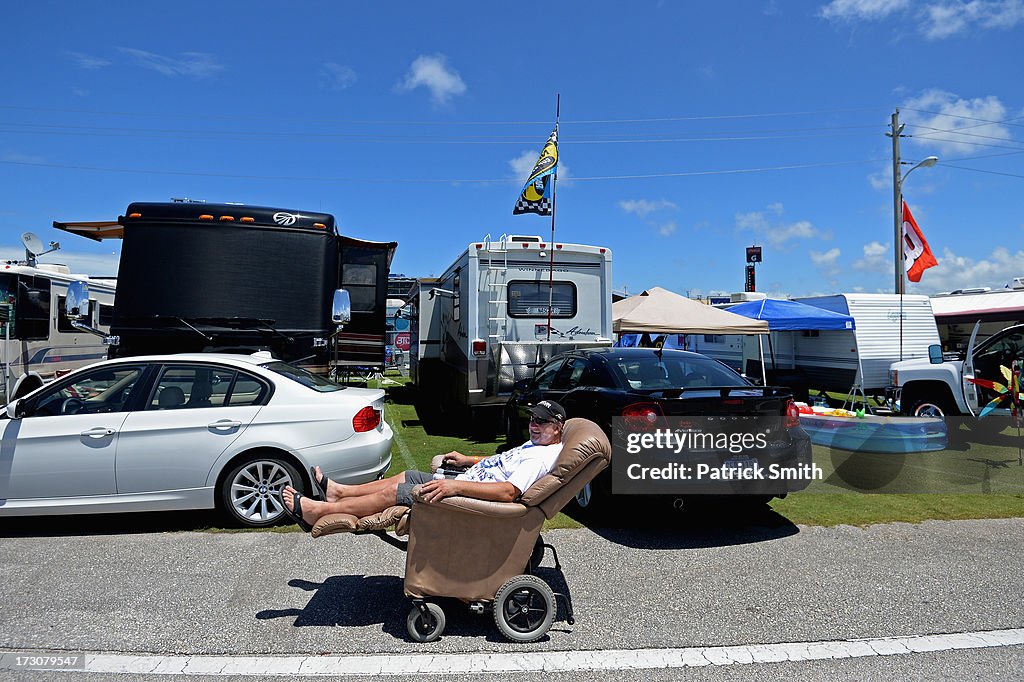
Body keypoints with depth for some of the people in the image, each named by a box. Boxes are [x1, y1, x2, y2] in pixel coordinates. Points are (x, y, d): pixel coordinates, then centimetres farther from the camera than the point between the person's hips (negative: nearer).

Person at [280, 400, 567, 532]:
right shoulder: (534, 446, 13)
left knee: (394, 492, -11)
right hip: (464, 483, 10)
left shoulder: (545, 457, -21)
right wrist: (468, 460, 21)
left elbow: (509, 491, -35)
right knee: (406, 476, 15)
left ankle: (317, 511, -3)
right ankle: (339, 491, 27)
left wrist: (455, 485, -40)